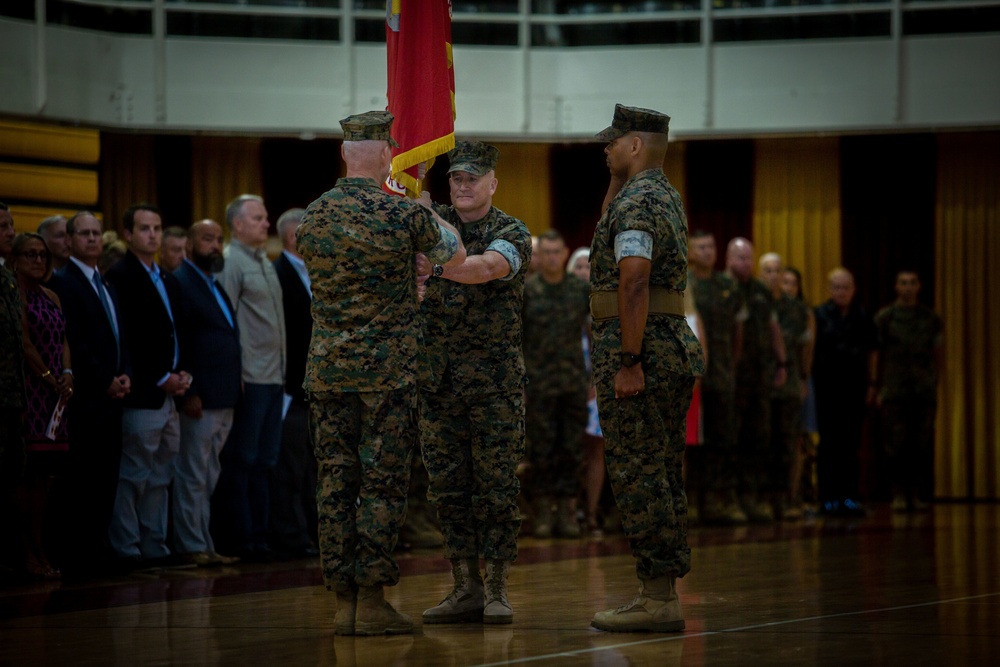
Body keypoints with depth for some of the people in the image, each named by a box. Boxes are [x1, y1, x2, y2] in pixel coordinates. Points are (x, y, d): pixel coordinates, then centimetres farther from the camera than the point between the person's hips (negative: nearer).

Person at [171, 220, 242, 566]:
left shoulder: (215, 284, 18)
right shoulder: (180, 283, -9)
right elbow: (176, 345, -15)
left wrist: (231, 394, 14)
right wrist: (188, 394, -20)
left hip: (223, 402, 9)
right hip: (199, 401, -9)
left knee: (207, 478, 12)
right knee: (192, 476, -4)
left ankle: (204, 544, 16)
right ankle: (192, 547, 0)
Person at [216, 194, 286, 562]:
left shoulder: (265, 263, 16)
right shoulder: (230, 262, -9)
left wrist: (283, 369, 14)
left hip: (274, 376, 8)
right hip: (250, 377, -8)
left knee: (265, 461, 11)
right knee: (242, 460, -3)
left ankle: (259, 533, 15)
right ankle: (241, 538, 1)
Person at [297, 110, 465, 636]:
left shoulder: (313, 217, 4)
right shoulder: (404, 214, -9)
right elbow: (455, 256, 8)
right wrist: (431, 219, 30)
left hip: (326, 369, 4)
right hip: (388, 369, -4)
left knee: (335, 482, 5)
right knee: (383, 481, -2)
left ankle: (343, 601, 6)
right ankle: (371, 600, -5)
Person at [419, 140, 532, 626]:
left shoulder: (511, 234, -3)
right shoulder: (433, 224, 11)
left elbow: (485, 268, -22)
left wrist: (434, 265, -35)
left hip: (495, 378, -4)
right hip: (437, 379, 4)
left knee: (496, 486, -3)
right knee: (448, 486, 5)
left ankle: (496, 591, 3)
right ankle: (465, 589, 11)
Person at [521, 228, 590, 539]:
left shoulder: (581, 289, 7)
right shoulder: (525, 290, -1)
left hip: (574, 384, 2)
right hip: (539, 385, -2)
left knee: (571, 451, 3)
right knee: (541, 452, 0)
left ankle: (567, 513, 8)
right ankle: (543, 514, 6)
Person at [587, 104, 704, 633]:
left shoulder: (636, 202, -14)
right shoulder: (666, 197, 17)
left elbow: (634, 282, -23)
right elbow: (609, 227, 36)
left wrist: (629, 362, -24)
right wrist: (619, 175, 23)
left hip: (636, 353, -10)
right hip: (673, 347, 10)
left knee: (637, 475, -8)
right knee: (662, 474, 11)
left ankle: (657, 599, -9)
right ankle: (663, 595, 15)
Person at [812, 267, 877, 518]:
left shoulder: (862, 317, 10)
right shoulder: (820, 316, 0)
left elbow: (870, 353, 14)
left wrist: (871, 384, 8)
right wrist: (807, 381, -9)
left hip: (855, 386, 3)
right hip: (828, 386, -3)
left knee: (852, 444, 3)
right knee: (829, 443, -1)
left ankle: (849, 497, 7)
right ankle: (828, 499, 1)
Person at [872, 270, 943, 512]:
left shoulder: (932, 319, 11)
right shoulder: (884, 317, 6)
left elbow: (939, 356, 16)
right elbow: (877, 356, 6)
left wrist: (933, 383, 10)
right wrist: (879, 389, 2)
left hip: (924, 392, 2)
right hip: (894, 391, -1)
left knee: (922, 445, -2)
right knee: (895, 444, -7)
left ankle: (918, 494, 2)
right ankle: (899, 494, -3)